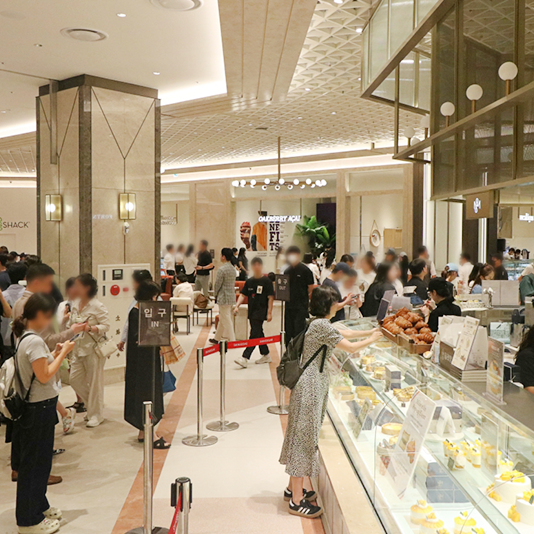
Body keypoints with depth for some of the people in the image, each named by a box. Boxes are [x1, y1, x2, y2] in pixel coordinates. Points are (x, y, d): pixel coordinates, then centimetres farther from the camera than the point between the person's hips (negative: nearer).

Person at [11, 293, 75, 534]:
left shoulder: (27, 338, 10)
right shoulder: (34, 341, -21)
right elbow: (44, 376, -23)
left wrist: (56, 353, 6)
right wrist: (62, 353, -15)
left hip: (38, 407, 10)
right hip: (39, 408, -10)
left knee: (41, 460, 20)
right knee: (33, 463, 2)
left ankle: (39, 507, 35)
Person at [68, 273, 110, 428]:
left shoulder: (97, 306, -13)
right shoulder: (76, 305, 10)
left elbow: (106, 325, -15)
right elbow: (71, 324, 21)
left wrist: (90, 328, -28)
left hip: (93, 348, -8)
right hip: (78, 347, 8)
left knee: (94, 382, 1)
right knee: (74, 379, 8)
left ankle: (96, 415, 15)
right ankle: (92, 406, 29)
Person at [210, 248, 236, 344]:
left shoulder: (222, 269, -18)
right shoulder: (233, 269, 9)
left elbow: (217, 284, -14)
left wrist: (215, 294, 5)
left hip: (224, 297, -9)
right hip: (232, 296, 9)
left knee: (226, 320, -2)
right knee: (222, 318, 18)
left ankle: (232, 340, 1)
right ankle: (217, 338, 29)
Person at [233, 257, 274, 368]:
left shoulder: (266, 281, -7)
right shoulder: (249, 281, 9)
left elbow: (270, 297, -8)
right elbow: (243, 295, 9)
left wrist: (269, 312, -12)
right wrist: (237, 306, -5)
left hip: (261, 311, -6)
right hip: (252, 311, 6)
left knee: (254, 334, -10)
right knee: (259, 334, 15)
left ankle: (245, 358, -16)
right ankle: (266, 355, 28)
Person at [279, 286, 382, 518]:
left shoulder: (318, 323, 11)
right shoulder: (321, 325, -18)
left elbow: (343, 333, 25)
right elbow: (351, 347, -14)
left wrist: (368, 332, 23)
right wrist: (371, 340, 3)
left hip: (310, 383, 10)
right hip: (311, 385, -10)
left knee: (303, 436, 17)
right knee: (305, 437, -3)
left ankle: (293, 488, 30)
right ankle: (297, 501, 6)